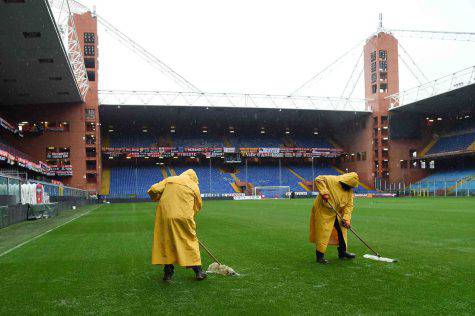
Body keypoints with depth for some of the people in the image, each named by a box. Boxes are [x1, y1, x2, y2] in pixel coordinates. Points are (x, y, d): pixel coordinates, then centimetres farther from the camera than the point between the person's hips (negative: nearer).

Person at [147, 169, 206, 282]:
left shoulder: (169, 180, 15)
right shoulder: (194, 186, 12)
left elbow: (153, 190, 6)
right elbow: (198, 206, 16)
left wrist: (158, 199, 24)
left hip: (165, 216, 2)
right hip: (184, 217, -1)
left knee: (166, 242, 12)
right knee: (191, 241, 12)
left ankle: (168, 273, 16)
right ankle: (198, 271, 17)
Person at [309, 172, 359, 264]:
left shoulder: (350, 191, 3)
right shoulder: (332, 180, -18)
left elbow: (349, 205, -1)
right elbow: (318, 179, -24)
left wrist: (346, 218, -13)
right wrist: (324, 192, -32)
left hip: (337, 214, 8)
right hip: (324, 212, -8)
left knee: (342, 231, 14)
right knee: (323, 233, -7)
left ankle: (342, 252, 32)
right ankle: (320, 256, 4)